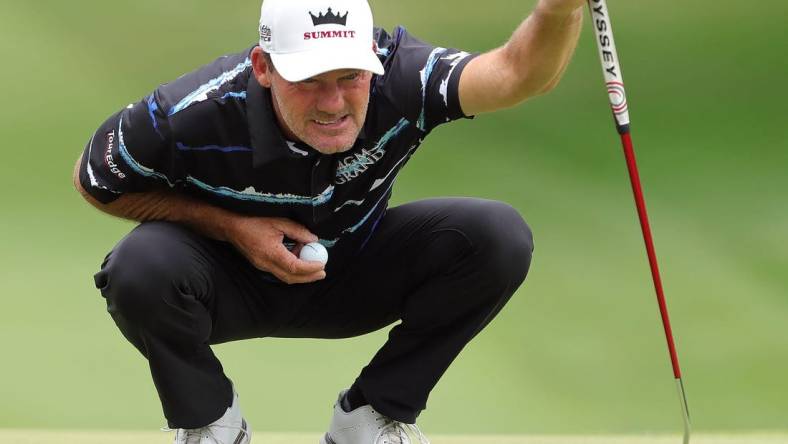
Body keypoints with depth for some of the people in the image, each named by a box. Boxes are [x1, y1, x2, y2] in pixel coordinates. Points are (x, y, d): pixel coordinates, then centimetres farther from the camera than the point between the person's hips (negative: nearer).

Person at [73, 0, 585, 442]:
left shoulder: (400, 79, -28)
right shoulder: (191, 115, -30)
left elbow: (518, 72, -43)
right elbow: (92, 180, -13)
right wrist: (230, 227, -22)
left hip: (353, 279, 2)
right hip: (234, 288, -2)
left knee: (501, 237, -21)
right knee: (142, 265, -36)